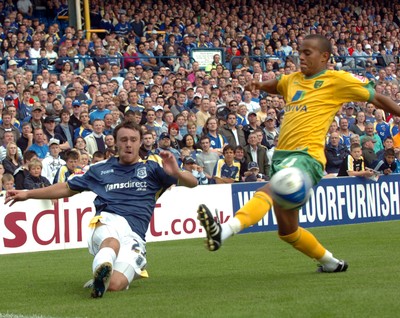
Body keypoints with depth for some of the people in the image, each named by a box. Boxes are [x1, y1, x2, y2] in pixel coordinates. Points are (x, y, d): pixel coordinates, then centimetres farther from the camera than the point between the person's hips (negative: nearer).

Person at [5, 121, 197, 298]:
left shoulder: (151, 169, 21)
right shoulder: (100, 170, 28)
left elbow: (192, 182, 14)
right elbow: (67, 188, 36)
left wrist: (176, 173, -11)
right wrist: (27, 194, 31)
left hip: (135, 235, 0)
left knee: (115, 285, -35)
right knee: (112, 242, -46)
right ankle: (103, 264, -73)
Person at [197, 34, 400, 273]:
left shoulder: (338, 80, 3)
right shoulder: (293, 80, 20)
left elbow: (376, 98, 9)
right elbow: (275, 85, 41)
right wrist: (259, 85, 19)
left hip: (306, 156, -8)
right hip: (282, 155, 8)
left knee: (270, 191, -35)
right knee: (288, 231, 13)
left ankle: (225, 231, -58)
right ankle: (331, 262, 34)